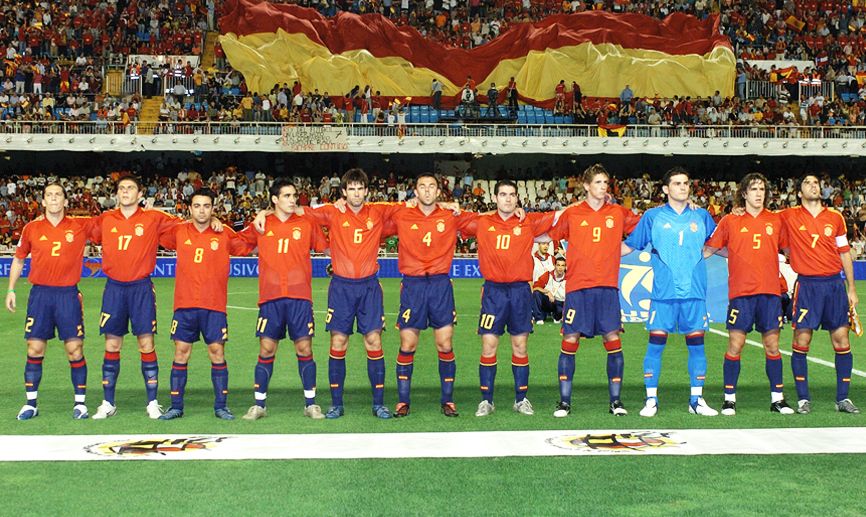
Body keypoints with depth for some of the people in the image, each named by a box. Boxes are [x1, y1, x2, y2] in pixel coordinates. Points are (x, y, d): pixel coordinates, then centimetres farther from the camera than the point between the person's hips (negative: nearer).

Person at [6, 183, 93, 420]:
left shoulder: (80, 226, 0)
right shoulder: (31, 229, 5)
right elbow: (18, 259, 17)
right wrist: (10, 289, 14)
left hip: (68, 294, -1)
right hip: (40, 294, 1)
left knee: (75, 349, -1)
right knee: (34, 349, 3)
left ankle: (79, 402, 10)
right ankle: (31, 403, 14)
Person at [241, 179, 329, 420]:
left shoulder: (307, 222, 6)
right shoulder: (261, 224, 7)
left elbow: (328, 247, 11)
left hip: (300, 296, 0)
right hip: (270, 297, 0)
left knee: (304, 348, 1)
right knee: (266, 349, 2)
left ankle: (311, 403, 11)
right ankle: (259, 404, 13)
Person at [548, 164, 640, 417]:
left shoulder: (619, 213, 9)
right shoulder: (572, 214, 5)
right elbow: (550, 236, 12)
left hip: (607, 287, 1)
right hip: (577, 287, -1)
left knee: (613, 339, -1)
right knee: (570, 340, -2)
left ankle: (616, 401, 8)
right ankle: (564, 402, 6)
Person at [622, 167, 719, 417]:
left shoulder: (701, 216, 11)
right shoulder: (653, 216, 5)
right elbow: (629, 245, 8)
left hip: (694, 292, 2)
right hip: (663, 293, -2)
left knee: (696, 344, 4)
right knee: (656, 343, -3)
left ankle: (697, 400, 14)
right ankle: (651, 400, 6)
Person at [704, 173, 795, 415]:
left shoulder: (776, 220, 9)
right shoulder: (730, 221, 5)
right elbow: (707, 250, 6)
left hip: (770, 292, 2)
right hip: (741, 292, -2)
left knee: (772, 345, 6)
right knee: (735, 345, -2)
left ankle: (777, 398, 14)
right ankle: (729, 398, 7)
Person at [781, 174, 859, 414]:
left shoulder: (835, 217, 10)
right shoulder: (788, 217, 2)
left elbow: (845, 253, 13)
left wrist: (851, 288, 10)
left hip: (834, 284, 3)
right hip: (807, 285, -2)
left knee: (841, 340, 2)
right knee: (801, 342, -4)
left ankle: (843, 398, 11)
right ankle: (803, 399, 6)